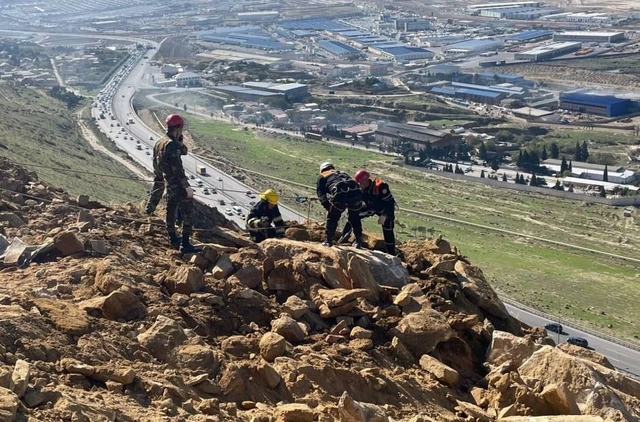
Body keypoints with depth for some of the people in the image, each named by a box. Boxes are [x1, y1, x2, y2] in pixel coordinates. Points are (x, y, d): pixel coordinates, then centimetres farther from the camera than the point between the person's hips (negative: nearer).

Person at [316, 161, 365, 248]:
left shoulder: (322, 178, 27)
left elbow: (321, 195, 16)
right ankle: (359, 241, 29)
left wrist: (329, 208, 20)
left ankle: (329, 241, 22)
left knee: (332, 218, 18)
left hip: (339, 195, -4)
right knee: (355, 218, 25)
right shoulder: (343, 173, 39)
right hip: (355, 192, 4)